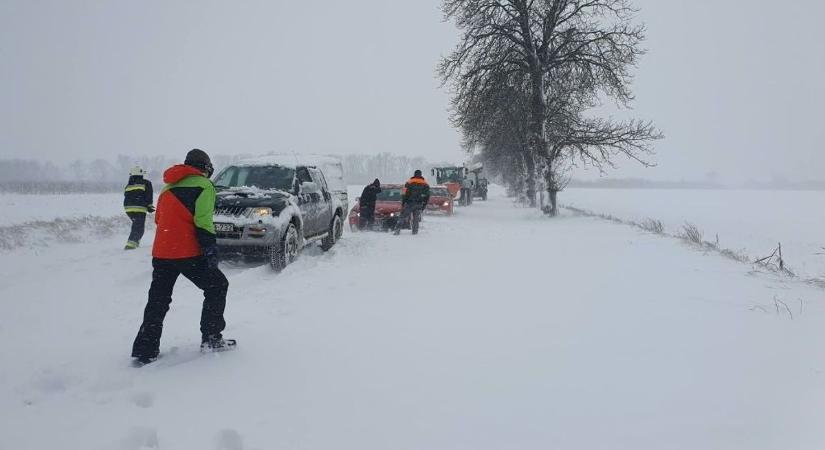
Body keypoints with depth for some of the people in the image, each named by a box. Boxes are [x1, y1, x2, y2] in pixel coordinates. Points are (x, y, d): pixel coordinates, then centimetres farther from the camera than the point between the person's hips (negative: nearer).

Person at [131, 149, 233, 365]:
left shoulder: (168, 187, 22)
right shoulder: (203, 185, -2)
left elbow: (159, 219, 24)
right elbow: (203, 221, -14)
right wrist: (211, 249, -14)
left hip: (160, 252, 7)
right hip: (187, 253, -7)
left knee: (157, 301, 14)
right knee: (217, 286, 9)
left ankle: (144, 351, 14)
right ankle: (211, 339, 9)